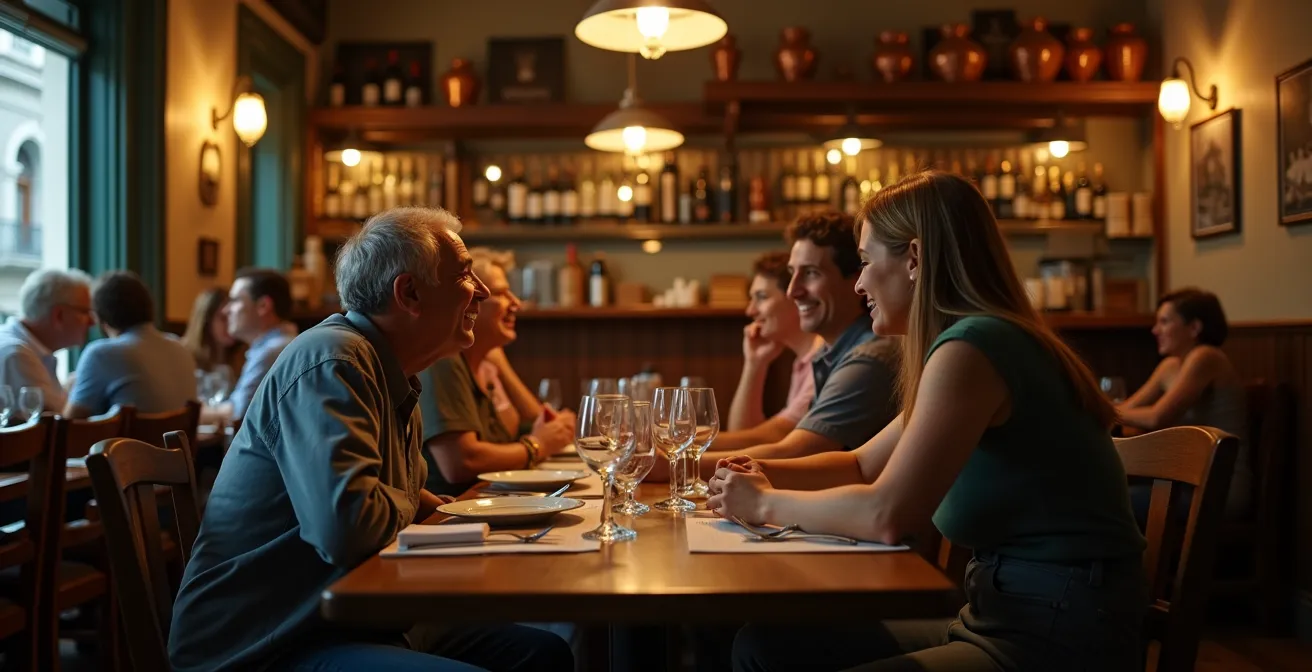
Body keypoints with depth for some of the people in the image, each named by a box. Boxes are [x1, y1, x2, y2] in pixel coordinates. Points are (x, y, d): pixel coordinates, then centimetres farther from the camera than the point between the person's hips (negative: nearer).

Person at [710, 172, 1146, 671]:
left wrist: (767, 504, -8)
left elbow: (888, 515, -24)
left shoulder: (970, 347, -18)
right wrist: (765, 475, 5)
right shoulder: (974, 339, 14)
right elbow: (862, 465, 21)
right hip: (999, 616, 9)